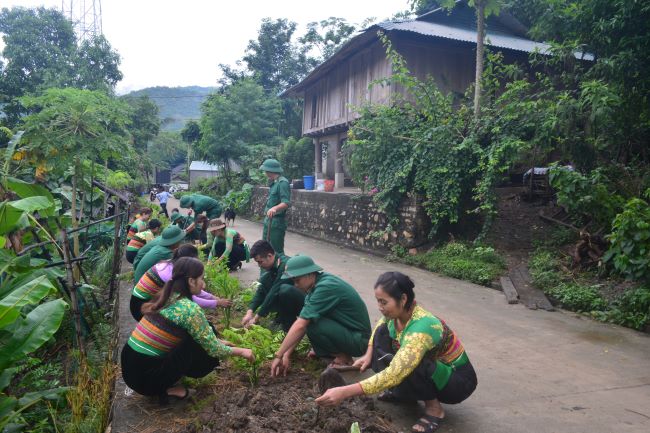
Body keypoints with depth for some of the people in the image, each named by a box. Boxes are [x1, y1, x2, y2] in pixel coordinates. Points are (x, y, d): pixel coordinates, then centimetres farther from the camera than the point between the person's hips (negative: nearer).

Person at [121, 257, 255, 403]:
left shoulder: (166, 297, 6)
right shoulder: (190, 309, -18)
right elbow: (213, 350, -9)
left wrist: (217, 341, 24)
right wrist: (241, 351, 6)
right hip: (146, 378, -8)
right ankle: (165, 388, 3)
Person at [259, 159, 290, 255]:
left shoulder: (283, 183, -16)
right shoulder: (274, 182, 13)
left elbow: (286, 203, -27)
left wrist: (275, 208, -44)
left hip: (276, 222, -10)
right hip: (268, 220, 10)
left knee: (277, 251, -4)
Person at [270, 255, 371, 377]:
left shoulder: (325, 287, -25)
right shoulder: (317, 284, 3)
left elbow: (300, 326, -26)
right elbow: (300, 323, 4)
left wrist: (278, 355, -20)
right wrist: (287, 355, 1)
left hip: (358, 340, -9)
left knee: (310, 323, -25)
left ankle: (343, 357, -5)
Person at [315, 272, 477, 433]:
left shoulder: (422, 328, -37)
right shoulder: (397, 312, -13)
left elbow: (394, 374, -45)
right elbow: (378, 329, 12)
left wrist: (345, 392, -47)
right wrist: (368, 356, -4)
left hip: (459, 380, -7)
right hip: (430, 370, 7)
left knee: (405, 368, -35)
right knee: (383, 333, -5)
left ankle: (434, 408, -8)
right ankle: (401, 391, 5)